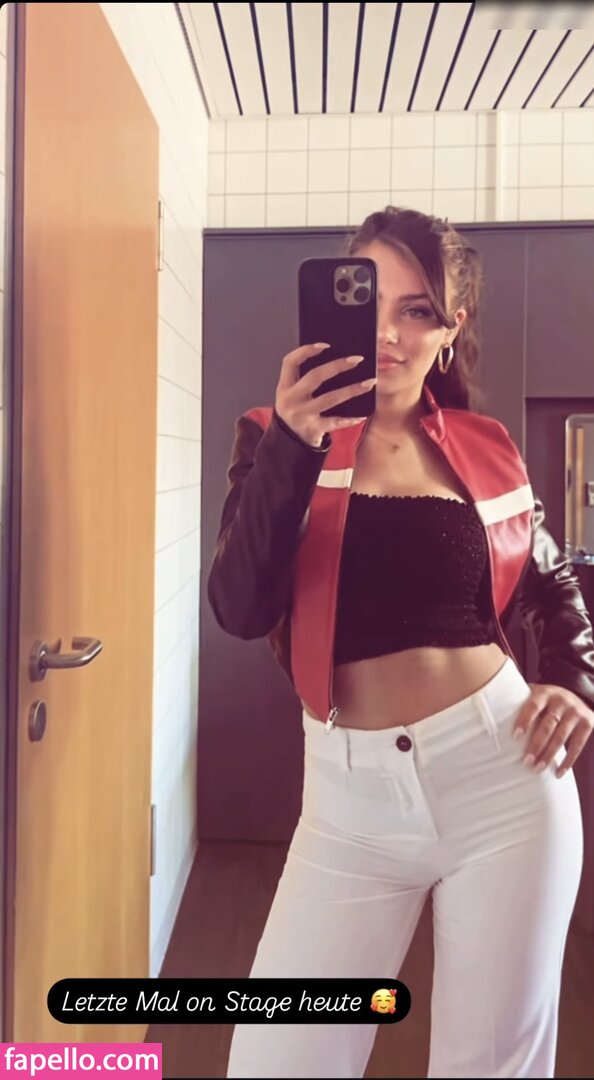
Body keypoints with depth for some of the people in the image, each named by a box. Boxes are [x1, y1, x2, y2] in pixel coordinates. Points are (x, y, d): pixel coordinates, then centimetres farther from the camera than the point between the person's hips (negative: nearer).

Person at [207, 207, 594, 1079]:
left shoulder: (483, 449, 5)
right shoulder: (279, 434, 1)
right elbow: (241, 609, -14)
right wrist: (295, 447, -24)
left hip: (501, 771, 1)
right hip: (350, 793, 0)